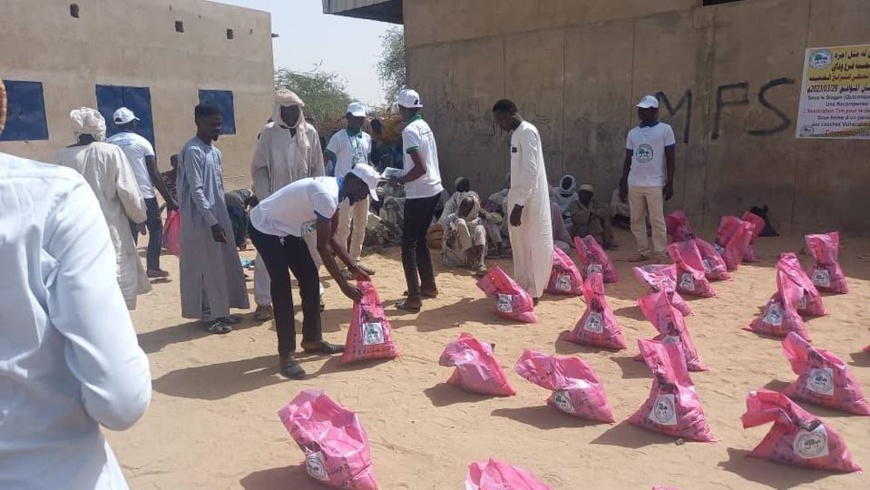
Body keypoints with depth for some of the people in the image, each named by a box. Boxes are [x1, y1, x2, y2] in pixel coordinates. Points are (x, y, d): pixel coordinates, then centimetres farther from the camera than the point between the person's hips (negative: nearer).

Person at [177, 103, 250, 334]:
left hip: (220, 217, 9)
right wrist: (212, 222, -21)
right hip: (202, 221, -9)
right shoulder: (193, 151, -14)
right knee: (208, 268, -1)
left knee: (223, 266, 12)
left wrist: (222, 220, 15)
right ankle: (209, 315, 10)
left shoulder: (215, 151, 13)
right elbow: (196, 191, -19)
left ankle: (220, 311, 23)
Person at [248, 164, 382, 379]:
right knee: (282, 287, -14)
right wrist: (344, 285, -24)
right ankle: (286, 355, -6)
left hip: (287, 228, 10)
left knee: (310, 279, 9)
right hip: (265, 228, -10)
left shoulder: (335, 190, 0)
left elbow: (333, 236, 7)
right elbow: (323, 246, -29)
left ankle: (312, 340, 21)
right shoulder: (327, 194, -30)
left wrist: (354, 268, 3)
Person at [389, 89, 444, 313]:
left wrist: (399, 181, -10)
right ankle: (428, 286, 29)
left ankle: (414, 298, -3)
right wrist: (404, 175, 22)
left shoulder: (409, 131, -15)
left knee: (408, 244, -3)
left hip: (419, 194, -9)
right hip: (433, 190, 9)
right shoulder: (425, 127, 12)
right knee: (419, 239, 20)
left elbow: (420, 168, -22)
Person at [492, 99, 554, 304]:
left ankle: (532, 292, 9)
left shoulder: (527, 131, -15)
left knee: (532, 246, 0)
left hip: (529, 201, -9)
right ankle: (522, 288, 26)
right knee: (521, 245, 15)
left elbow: (530, 170, -22)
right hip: (520, 199, 9)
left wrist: (519, 204, -24)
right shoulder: (517, 133, 14)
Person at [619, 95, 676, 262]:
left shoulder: (665, 130, 0)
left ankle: (660, 254, 5)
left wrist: (669, 184, -6)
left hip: (655, 184, -5)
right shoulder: (632, 133, 12)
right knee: (636, 220, 7)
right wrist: (623, 184, 10)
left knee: (657, 221, -2)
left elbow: (670, 158, -1)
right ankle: (643, 251, 16)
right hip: (634, 184, 5)